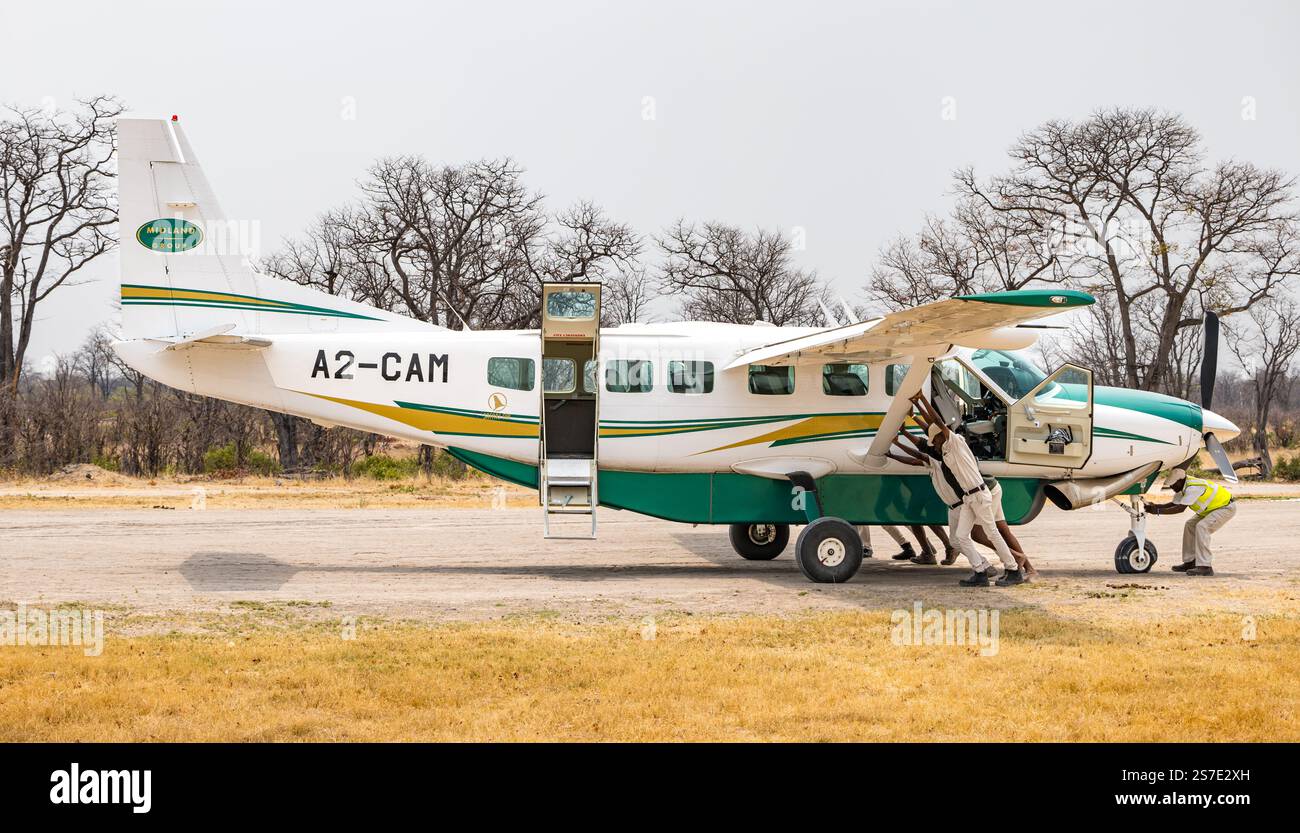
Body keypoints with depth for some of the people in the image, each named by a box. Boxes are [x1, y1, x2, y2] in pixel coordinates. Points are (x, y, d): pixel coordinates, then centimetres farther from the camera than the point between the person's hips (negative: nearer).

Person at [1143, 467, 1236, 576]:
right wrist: (1155, 506, -11)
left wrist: (1158, 511, -29)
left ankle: (1204, 567, -25)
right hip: (1212, 507, 11)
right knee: (1190, 525, 9)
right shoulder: (1183, 486, -2)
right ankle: (1190, 562, 16)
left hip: (1227, 508, -11)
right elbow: (1173, 504, 3)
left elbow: (1181, 508, -32)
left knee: (1201, 527, -25)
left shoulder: (1193, 488, -32)